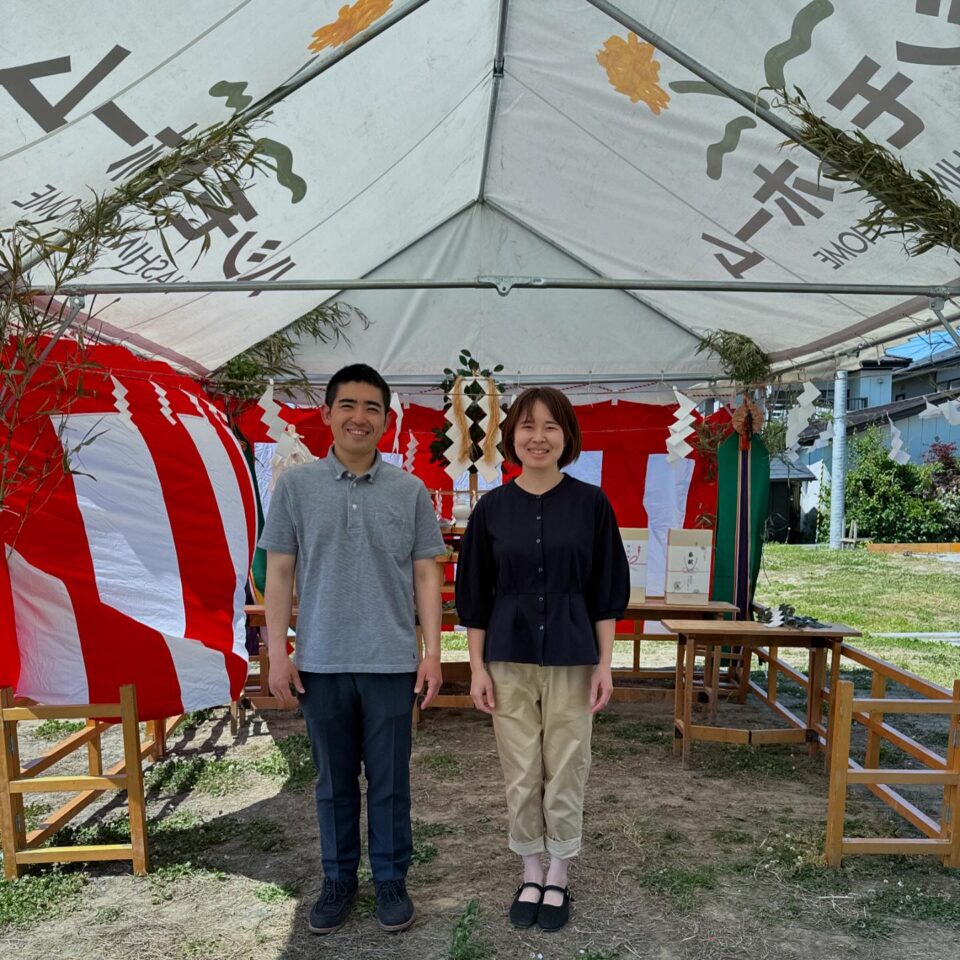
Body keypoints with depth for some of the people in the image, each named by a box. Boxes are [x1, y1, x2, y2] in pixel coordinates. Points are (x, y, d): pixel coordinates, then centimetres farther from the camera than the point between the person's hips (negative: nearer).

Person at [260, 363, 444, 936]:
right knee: (334, 782, 14)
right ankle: (339, 881, 33)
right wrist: (278, 653, -2)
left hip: (392, 663, 0)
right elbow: (279, 572, 2)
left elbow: (426, 573, 2)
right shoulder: (297, 487, 0)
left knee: (390, 782, 10)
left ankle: (392, 880, 30)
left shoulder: (411, 491, 0)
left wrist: (432, 652, -2)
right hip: (321, 663, 1)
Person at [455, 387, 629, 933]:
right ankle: (531, 874, 32)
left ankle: (559, 878, 30)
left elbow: (606, 590, -1)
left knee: (566, 772, 9)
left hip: (571, 661, -1)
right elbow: (475, 595, 3)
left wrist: (605, 664, -4)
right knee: (521, 774, 11)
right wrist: (478, 667, 0)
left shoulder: (591, 503, -4)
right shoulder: (492, 508, -1)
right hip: (509, 661, 1)